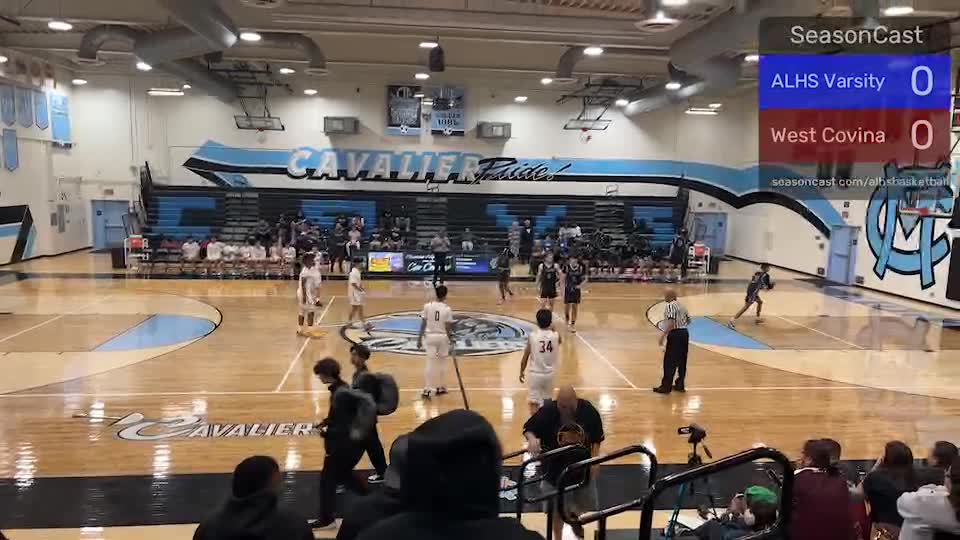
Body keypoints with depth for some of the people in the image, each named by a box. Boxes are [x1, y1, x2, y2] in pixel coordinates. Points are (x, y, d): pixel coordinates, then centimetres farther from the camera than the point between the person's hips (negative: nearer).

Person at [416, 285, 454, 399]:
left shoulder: (427, 306, -6)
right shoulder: (447, 309, -8)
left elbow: (423, 324, -4)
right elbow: (448, 327, -6)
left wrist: (419, 338, 4)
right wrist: (451, 339, 8)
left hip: (430, 336, 1)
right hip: (442, 337, -1)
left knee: (430, 364, 3)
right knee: (442, 363, 15)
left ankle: (427, 390, -4)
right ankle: (441, 387, 25)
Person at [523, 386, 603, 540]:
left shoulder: (589, 410, -16)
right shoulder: (547, 411, -22)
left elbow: (597, 438, -2)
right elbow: (528, 429, -10)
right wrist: (532, 438, -32)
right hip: (555, 469, -2)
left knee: (587, 505, 21)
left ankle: (574, 516, 56)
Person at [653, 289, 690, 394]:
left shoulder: (669, 306, -12)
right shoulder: (681, 306, 14)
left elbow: (671, 323, -23)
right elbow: (688, 321, 20)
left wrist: (663, 335, -20)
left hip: (675, 335, -8)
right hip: (684, 333, 9)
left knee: (669, 362, -3)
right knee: (682, 361, 13)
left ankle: (666, 386, 1)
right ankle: (680, 385, 19)